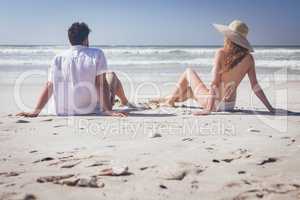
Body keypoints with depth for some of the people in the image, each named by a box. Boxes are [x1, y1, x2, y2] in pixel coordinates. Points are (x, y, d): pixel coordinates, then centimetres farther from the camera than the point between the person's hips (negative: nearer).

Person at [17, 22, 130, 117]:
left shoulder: (58, 58, -3)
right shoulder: (97, 54, -11)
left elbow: (49, 87, -7)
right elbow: (101, 84, -18)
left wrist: (35, 112, -4)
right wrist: (108, 110, -18)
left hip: (65, 112, 4)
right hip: (94, 110, -3)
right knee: (112, 75, 22)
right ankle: (125, 102, 50)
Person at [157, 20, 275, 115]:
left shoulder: (221, 53, -19)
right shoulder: (248, 58, -7)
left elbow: (215, 83, -24)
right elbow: (255, 86, -9)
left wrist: (209, 108, -25)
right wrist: (270, 108, -3)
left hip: (213, 102, -5)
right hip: (229, 105, 5)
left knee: (189, 72, 21)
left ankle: (171, 99, 39)